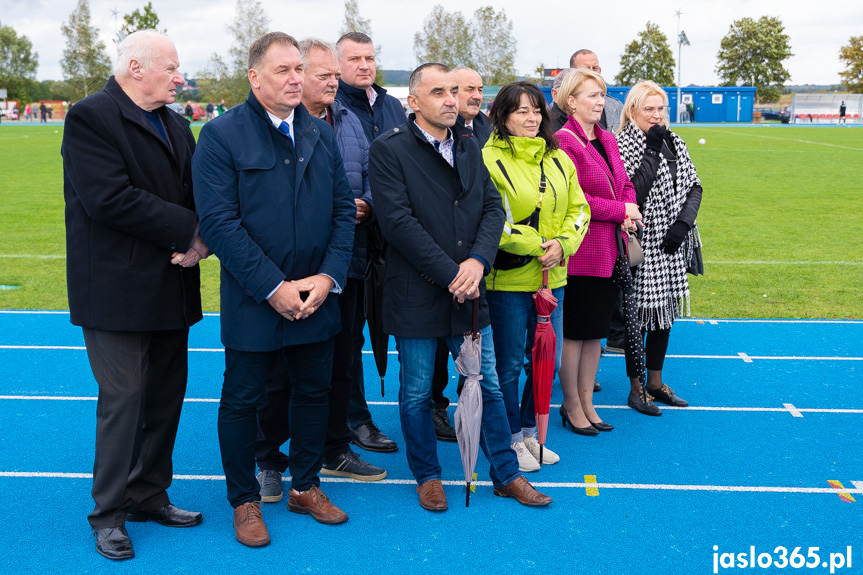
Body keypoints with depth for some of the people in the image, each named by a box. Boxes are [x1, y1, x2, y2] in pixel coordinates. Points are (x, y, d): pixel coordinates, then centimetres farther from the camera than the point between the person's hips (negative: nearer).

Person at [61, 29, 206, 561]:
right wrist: (188, 230, -18)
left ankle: (150, 495, 28)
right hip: (118, 290, -7)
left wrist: (202, 238, -12)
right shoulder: (91, 117, -9)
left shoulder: (176, 125, 15)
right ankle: (110, 513, 15)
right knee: (123, 398, -1)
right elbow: (110, 199, -21)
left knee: (167, 396, 12)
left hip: (171, 285, 7)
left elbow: (199, 194, 10)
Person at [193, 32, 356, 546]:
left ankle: (306, 487, 34)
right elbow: (219, 222, -15)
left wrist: (328, 277, -7)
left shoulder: (321, 134, 8)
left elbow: (344, 209, 6)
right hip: (252, 302, -4)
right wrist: (273, 287, -18)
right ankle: (245, 500, 26)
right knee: (242, 400, 7)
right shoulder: (221, 135, -8)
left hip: (317, 297, 5)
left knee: (314, 392, 15)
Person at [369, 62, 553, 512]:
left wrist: (477, 261, -11)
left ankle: (507, 475, 28)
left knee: (488, 387, 13)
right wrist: (450, 273, -17)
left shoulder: (469, 147, 10)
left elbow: (493, 208, 6)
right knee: (416, 394, 10)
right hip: (416, 295, -5)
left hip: (468, 289, 5)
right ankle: (427, 475, 30)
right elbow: (398, 222, -17)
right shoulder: (389, 150, -8)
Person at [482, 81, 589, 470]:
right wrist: (536, 245, -17)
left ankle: (530, 430, 32)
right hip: (507, 279, -6)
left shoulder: (558, 159, 12)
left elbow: (578, 209, 12)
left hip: (552, 278, 6)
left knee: (548, 362, 14)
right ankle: (512, 438, 22)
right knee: (509, 364, 5)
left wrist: (563, 244, -7)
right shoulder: (489, 159, -8)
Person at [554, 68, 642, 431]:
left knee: (597, 327, 14)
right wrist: (620, 210, -12)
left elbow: (625, 184, 19)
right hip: (581, 251, -8)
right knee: (576, 329, 2)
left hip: (609, 251, 8)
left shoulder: (607, 139, 14)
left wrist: (630, 212, -3)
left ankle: (587, 401, 27)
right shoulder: (564, 141, -12)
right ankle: (571, 406, 17)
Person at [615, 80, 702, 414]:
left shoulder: (674, 142, 10)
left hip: (672, 244, 7)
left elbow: (694, 186, 10)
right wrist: (652, 152, -21)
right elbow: (630, 196, -21)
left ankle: (656, 381, 28)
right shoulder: (624, 145, -9)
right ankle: (636, 388, 13)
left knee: (665, 311, 14)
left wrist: (683, 223, -5)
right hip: (642, 243, -7)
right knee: (641, 313, -1)